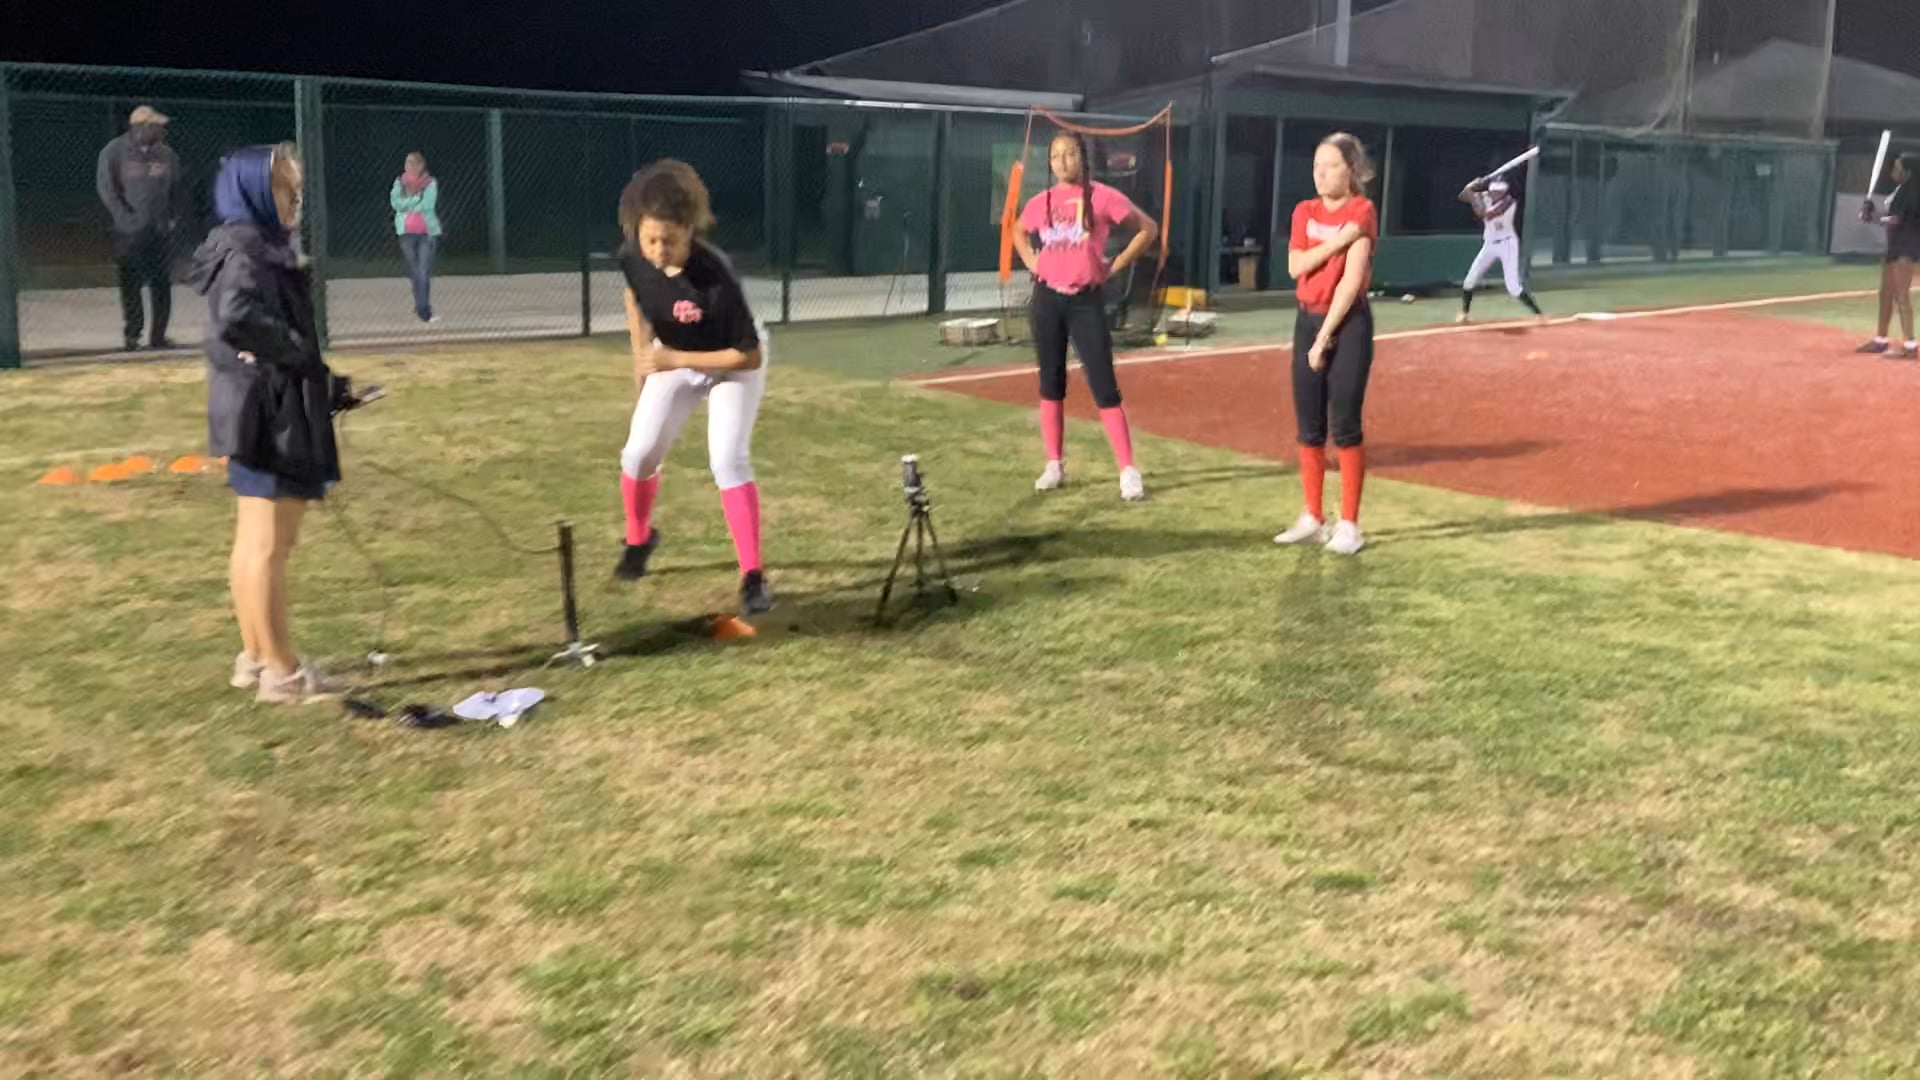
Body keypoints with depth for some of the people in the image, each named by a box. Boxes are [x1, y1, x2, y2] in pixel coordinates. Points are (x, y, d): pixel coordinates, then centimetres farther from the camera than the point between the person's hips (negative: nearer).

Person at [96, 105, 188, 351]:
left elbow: (178, 189, 17)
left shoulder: (167, 154, 10)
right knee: (131, 284, -3)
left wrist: (175, 218, 5)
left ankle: (159, 335, 11)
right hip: (130, 232, -4)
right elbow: (106, 188, -6)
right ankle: (131, 334, 5)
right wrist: (126, 218, -13)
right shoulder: (114, 152, -2)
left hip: (161, 230, 4)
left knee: (162, 284, 3)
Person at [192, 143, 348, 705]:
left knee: (257, 544, 16)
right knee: (268, 545, -5)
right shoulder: (243, 250, -13)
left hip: (278, 413, 11)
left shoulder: (267, 248, 17)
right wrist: (302, 356, -18)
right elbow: (237, 318, -30)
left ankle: (255, 657, 25)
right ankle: (281, 672, 0)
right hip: (267, 415, -11)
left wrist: (320, 382, 9)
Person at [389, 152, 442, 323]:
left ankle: (423, 309, -9)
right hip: (407, 232, 3)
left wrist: (407, 203, -6)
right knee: (414, 272, 7)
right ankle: (424, 310, 16)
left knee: (424, 272, -10)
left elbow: (427, 205, -12)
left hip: (427, 232, -3)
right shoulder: (399, 183, 7)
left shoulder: (430, 183, -2)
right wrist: (416, 199, -13)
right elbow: (396, 203, -5)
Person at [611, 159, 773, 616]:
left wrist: (675, 360, -34)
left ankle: (753, 576, -14)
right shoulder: (632, 255, -23)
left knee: (728, 460, -20)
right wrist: (641, 355, 4)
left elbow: (750, 356, -33)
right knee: (639, 454, 0)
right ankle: (639, 538, 29)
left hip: (733, 363, -5)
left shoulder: (716, 276, -39)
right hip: (672, 360, 5)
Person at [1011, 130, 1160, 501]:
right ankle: (1054, 464, 19)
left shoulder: (1102, 197, -6)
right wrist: (1032, 264, 10)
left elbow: (1148, 229, 0)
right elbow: (1019, 233, 26)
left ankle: (1128, 471, -5)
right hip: (1048, 299, 4)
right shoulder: (1041, 202, 5)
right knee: (1051, 382, 9)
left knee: (1104, 385, -7)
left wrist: (1114, 266, -3)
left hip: (1086, 300, -4)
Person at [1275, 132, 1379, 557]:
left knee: (1345, 426, -4)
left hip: (1348, 324, -6)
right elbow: (1295, 267, -5)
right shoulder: (1305, 211, 9)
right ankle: (1312, 518, 19)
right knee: (1308, 426, 9)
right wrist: (1335, 241, -17)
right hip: (1307, 320, 6)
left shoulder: (1362, 211, -9)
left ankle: (1349, 525, 4)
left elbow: (1352, 280, -15)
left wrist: (1326, 336, -17)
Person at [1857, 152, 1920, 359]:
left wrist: (1872, 217, -5)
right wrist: (1872, 213, 2)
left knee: (1901, 294, -15)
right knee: (1886, 293, 17)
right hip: (1895, 245, 10)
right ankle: (1881, 340, 28)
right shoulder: (1901, 190, 14)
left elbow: (1894, 220, -20)